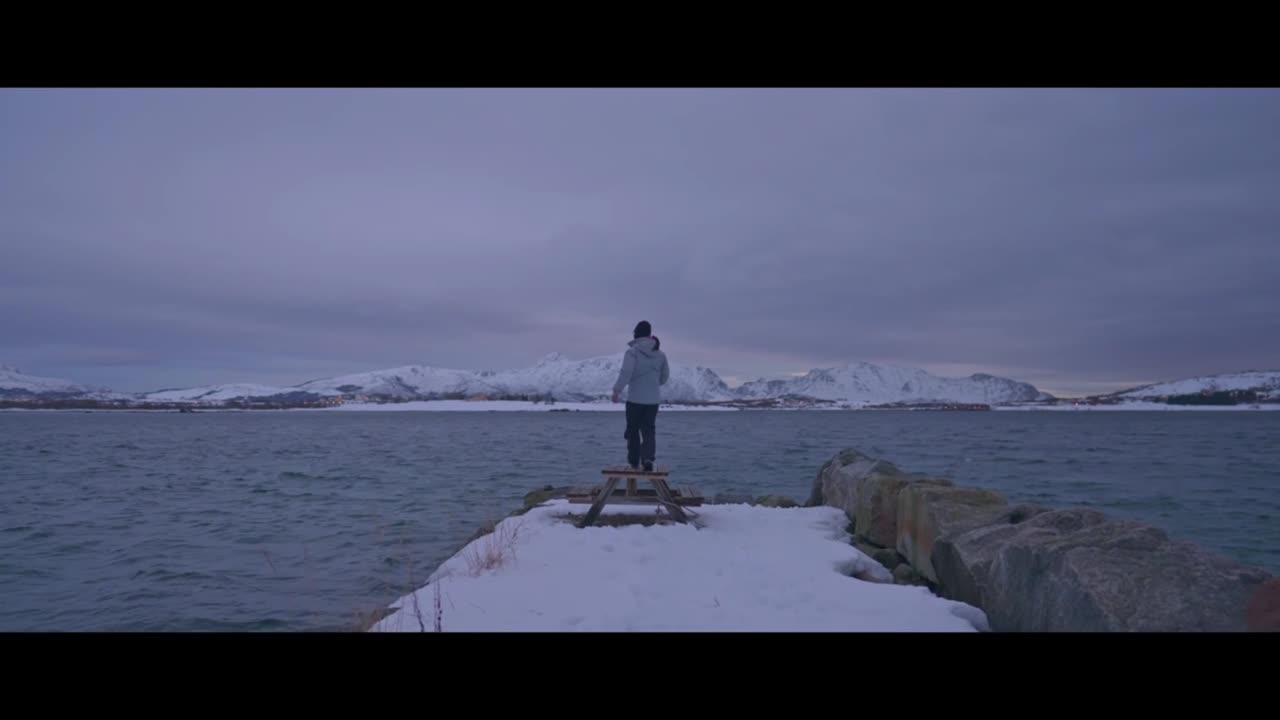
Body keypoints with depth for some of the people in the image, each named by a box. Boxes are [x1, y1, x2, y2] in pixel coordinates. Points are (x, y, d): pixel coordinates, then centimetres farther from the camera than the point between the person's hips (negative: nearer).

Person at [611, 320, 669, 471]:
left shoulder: (633, 352, -10)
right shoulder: (660, 354, 7)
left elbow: (626, 373, -19)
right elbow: (665, 376, 14)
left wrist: (617, 390, -14)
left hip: (635, 399, -4)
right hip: (654, 399, 4)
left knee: (633, 430, 11)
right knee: (649, 430, 7)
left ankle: (634, 462, 17)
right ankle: (648, 458, -13)